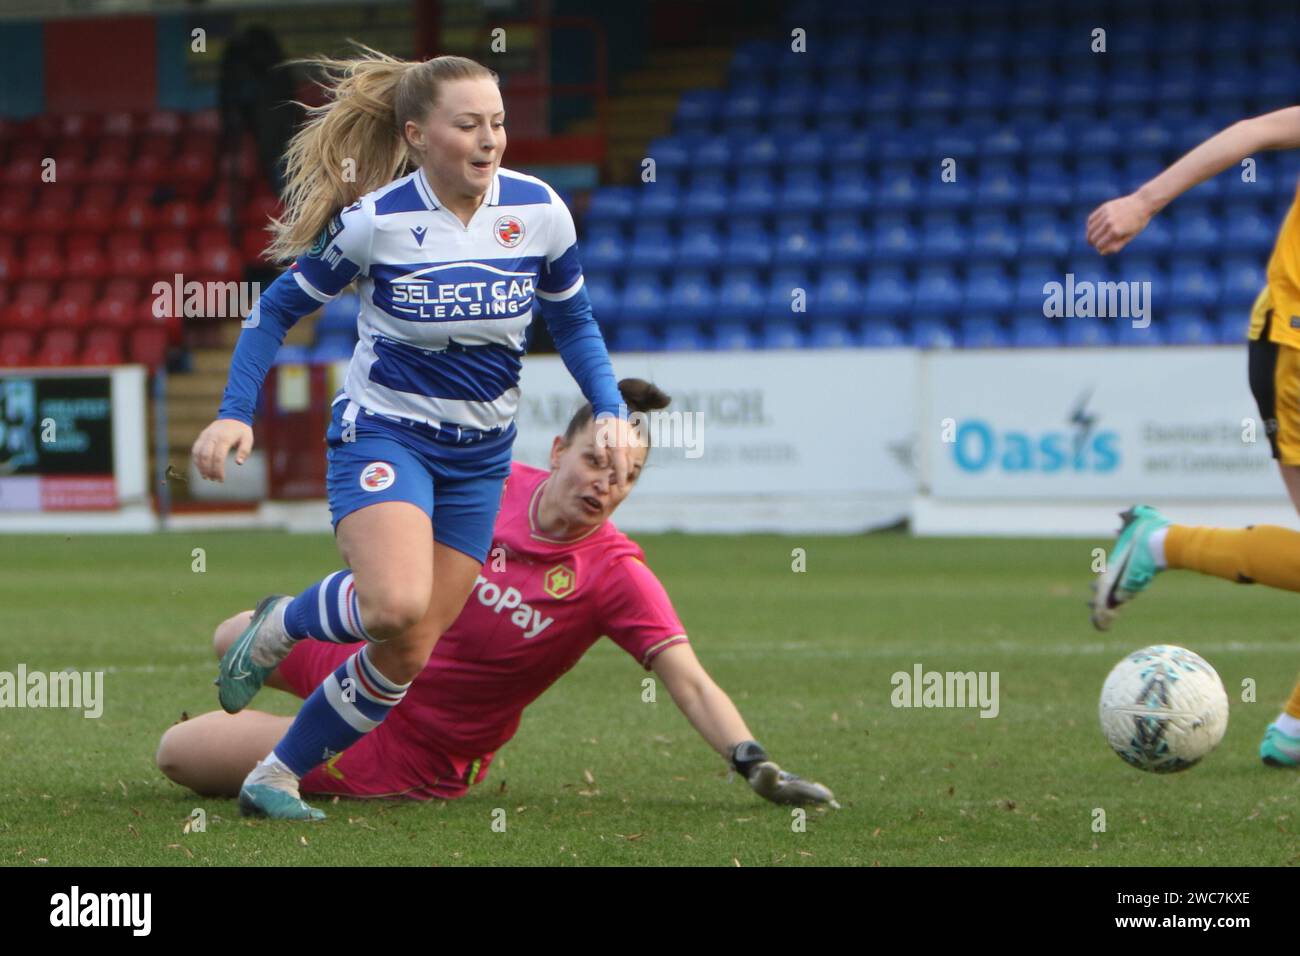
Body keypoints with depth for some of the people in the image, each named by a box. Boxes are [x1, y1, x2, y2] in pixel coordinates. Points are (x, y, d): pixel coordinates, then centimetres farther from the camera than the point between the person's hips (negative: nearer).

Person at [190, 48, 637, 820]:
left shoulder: (539, 210, -6)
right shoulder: (373, 222, -14)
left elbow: (573, 320, 11)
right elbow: (278, 310, -1)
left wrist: (611, 411, -3)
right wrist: (235, 414, -13)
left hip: (480, 458, 4)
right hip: (383, 431, -4)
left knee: (406, 654, 0)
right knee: (396, 605, -31)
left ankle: (278, 777, 17)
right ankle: (280, 624, 1)